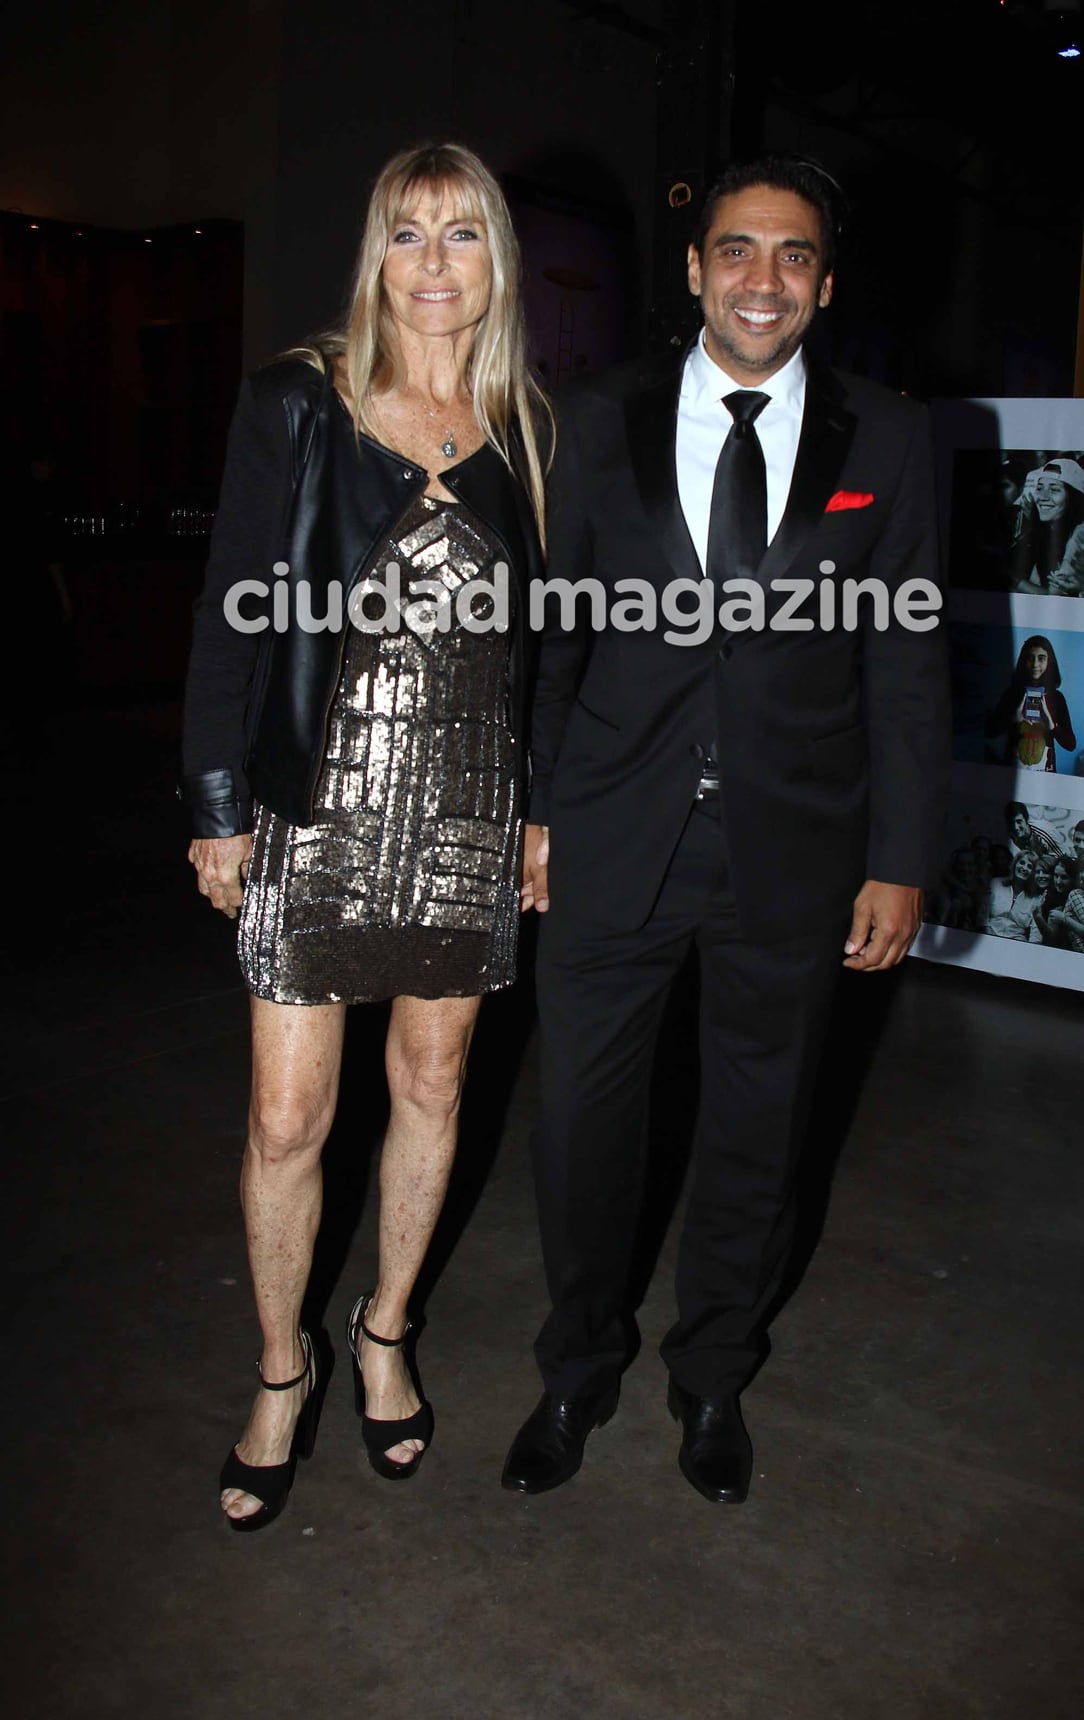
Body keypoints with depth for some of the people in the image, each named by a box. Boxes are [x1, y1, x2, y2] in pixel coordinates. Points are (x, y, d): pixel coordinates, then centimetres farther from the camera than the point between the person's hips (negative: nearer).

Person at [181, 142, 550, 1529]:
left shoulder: (527, 427, 6)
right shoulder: (298, 402, -1)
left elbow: (544, 623, 8)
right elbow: (236, 607, -3)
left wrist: (547, 807, 4)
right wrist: (219, 803, -6)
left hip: (468, 802, 3)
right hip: (321, 798, -2)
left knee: (431, 1084, 14)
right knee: (288, 1119, 1)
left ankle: (384, 1335, 37)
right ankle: (283, 1372, 27)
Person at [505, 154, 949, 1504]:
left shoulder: (885, 441, 1)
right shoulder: (603, 422, 4)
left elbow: (906, 664, 1)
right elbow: (557, 628, 6)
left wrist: (900, 861, -2)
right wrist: (537, 806, 3)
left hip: (793, 849, 0)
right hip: (616, 835, 1)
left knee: (756, 1128, 14)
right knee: (584, 1116, 10)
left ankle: (712, 1377, 38)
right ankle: (580, 1368, 36)